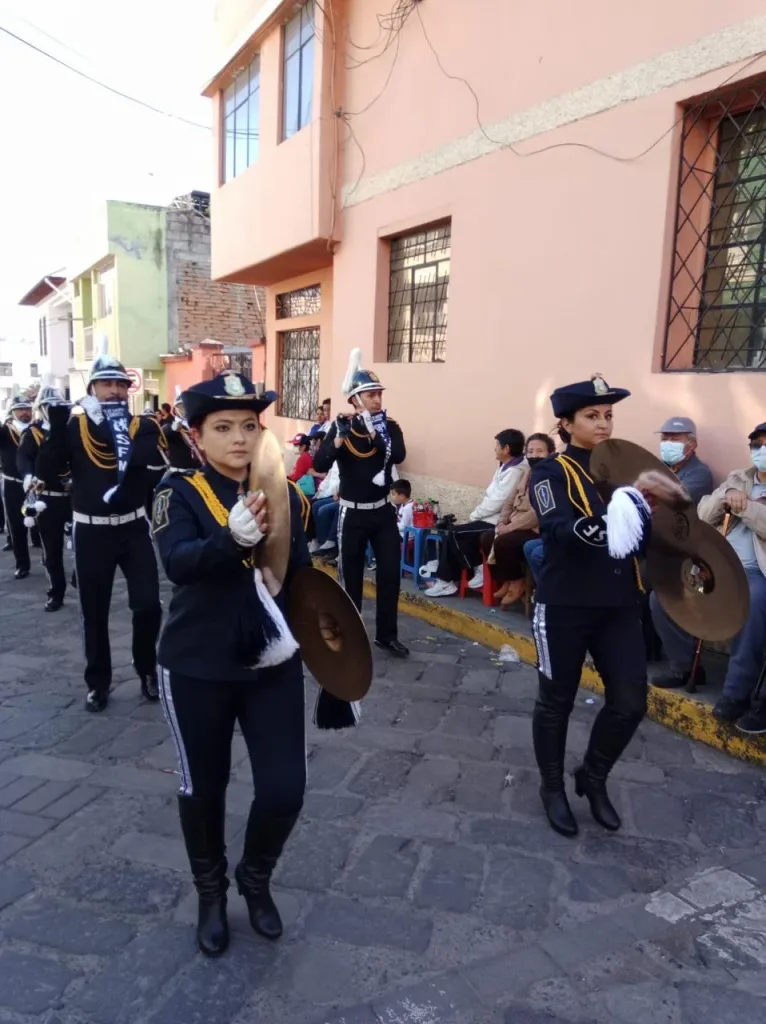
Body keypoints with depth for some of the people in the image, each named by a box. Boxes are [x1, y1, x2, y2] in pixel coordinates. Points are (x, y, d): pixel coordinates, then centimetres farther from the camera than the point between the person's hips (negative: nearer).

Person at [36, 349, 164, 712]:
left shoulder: (144, 426, -1)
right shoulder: (73, 427, -2)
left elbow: (151, 456, -21)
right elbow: (45, 471, -12)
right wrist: (56, 426, -22)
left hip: (134, 528, 0)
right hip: (90, 531, 0)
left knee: (148, 604, 0)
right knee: (94, 612, 9)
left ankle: (147, 670, 25)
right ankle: (97, 682, 27)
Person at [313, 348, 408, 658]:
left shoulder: (390, 426, 0)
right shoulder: (341, 426, -6)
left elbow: (399, 456, -19)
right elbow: (319, 465, -18)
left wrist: (379, 431, -31)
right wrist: (338, 438, -33)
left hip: (383, 511, 2)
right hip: (352, 514, -2)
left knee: (390, 573, 4)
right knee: (350, 576, 7)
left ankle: (386, 634, 20)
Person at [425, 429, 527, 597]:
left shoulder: (513, 472, -18)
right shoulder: (505, 467, 14)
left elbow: (496, 503, -21)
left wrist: (475, 514, -8)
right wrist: (477, 513, 4)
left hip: (495, 523, -10)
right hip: (490, 518, 10)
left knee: (456, 534, -14)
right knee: (454, 534, 0)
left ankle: (478, 569, 0)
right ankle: (445, 581, -1)